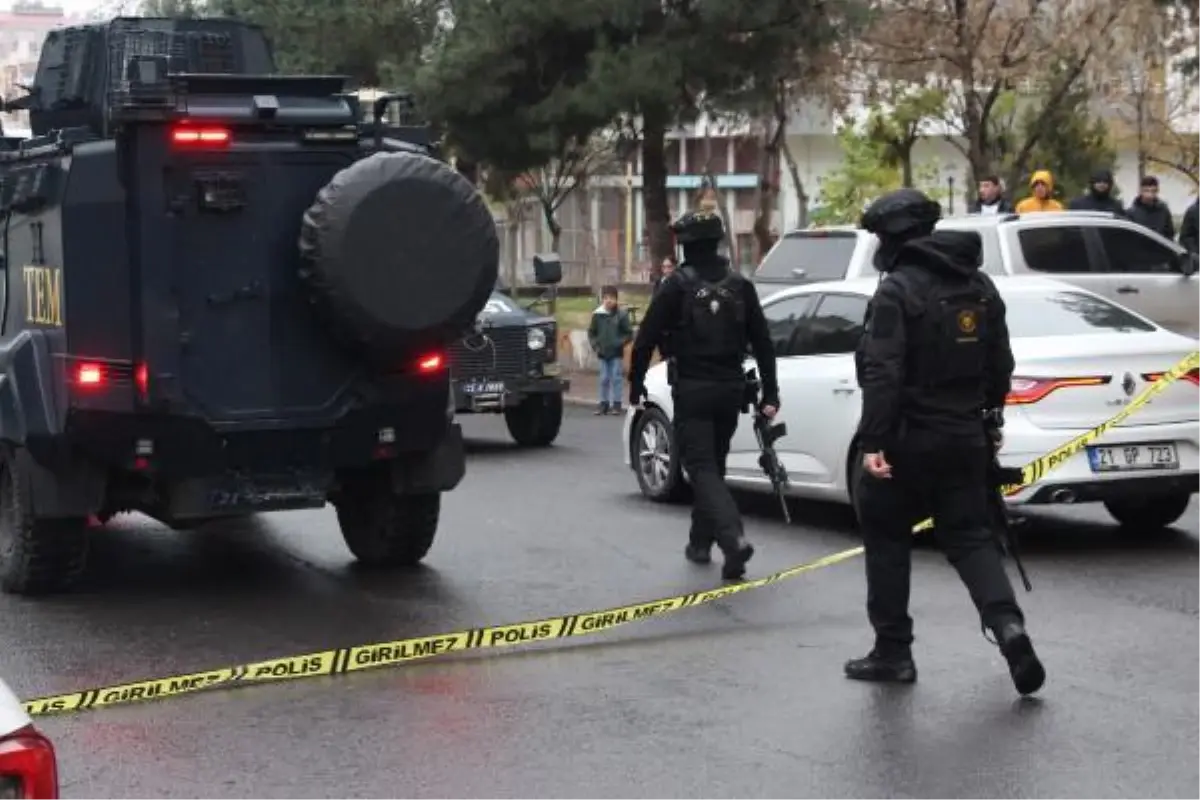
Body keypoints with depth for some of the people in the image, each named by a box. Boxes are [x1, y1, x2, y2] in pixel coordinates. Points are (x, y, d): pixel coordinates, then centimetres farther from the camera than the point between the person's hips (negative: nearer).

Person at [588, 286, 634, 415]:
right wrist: (595, 346, -2)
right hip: (602, 354, 2)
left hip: (617, 354, -2)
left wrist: (620, 343, -15)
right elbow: (591, 332, 10)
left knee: (616, 378, -1)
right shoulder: (597, 315, 1)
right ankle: (604, 403, 15)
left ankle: (616, 404, 5)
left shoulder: (621, 315, -5)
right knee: (604, 379, 8)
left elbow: (629, 333, -2)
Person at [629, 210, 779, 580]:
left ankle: (733, 538, -26)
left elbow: (646, 338, -9)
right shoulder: (740, 285, 6)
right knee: (713, 465, 19)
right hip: (730, 389, 5)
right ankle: (701, 542, 28)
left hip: (692, 390, -5)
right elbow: (762, 342, 6)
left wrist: (636, 383, 4)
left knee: (702, 468, -6)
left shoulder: (678, 285, -8)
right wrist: (770, 393, 9)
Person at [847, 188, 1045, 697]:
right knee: (970, 536, 10)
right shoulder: (980, 287, 10)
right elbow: (1000, 364, 16)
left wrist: (873, 441, -22)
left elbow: (882, 373, -21)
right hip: (966, 436, 6)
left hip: (909, 439, -6)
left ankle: (893, 650, 13)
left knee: (887, 539, 9)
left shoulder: (898, 291, -13)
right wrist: (990, 420, 26)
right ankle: (1007, 624, -12)